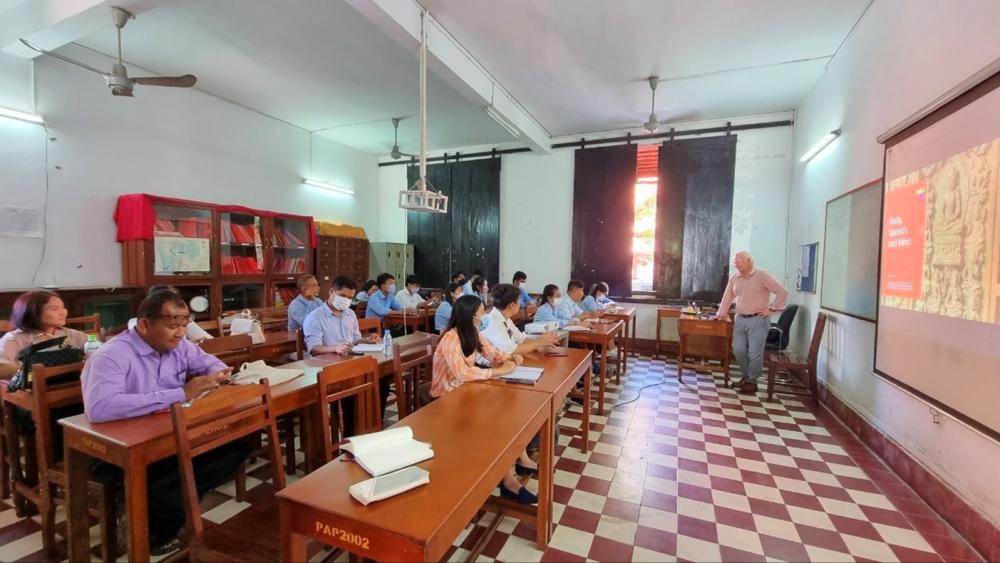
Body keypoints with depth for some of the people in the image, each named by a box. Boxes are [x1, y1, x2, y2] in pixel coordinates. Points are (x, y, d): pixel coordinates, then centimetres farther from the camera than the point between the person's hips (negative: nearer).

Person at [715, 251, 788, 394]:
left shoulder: (762, 276, -8)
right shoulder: (734, 279, 9)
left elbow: (783, 292, -8)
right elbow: (727, 297, 17)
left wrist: (771, 309, -10)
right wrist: (720, 314, 16)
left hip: (758, 320, -5)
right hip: (740, 320, 6)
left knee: (755, 353, -3)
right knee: (738, 350, 6)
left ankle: (752, 381, 13)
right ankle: (746, 376, 26)